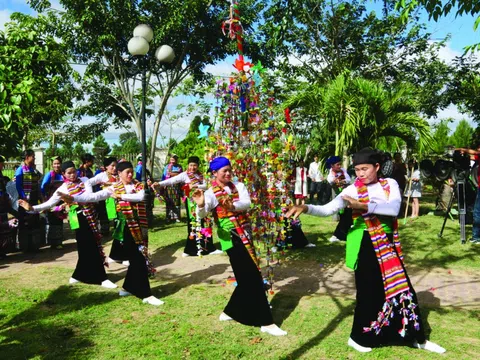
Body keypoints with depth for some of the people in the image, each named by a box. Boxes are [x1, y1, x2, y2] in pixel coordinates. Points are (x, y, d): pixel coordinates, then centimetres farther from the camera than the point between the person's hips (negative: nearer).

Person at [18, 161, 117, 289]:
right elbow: (50, 203, -4)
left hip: (90, 215, 3)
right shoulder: (63, 188, 1)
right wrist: (32, 208, -17)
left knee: (89, 246, 9)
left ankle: (79, 276, 27)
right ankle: (101, 278, 2)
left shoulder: (84, 180, 5)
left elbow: (89, 195, -11)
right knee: (89, 247, -3)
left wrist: (71, 198, -23)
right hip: (78, 219, -3)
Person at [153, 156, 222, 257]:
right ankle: (191, 249, 5)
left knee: (204, 223, 7)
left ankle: (208, 248, 15)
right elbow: (172, 180, -18)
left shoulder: (200, 175, 9)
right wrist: (159, 184, -31)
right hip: (191, 202, -5)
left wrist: (196, 186, -17)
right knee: (193, 224, -3)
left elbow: (206, 186, 0)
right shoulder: (184, 175, -6)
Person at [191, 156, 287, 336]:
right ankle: (266, 322, 3)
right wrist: (201, 205, -44)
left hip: (245, 235, 6)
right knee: (253, 278, -6)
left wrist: (233, 206, -33)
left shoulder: (239, 186, 6)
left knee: (247, 278, 13)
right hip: (231, 239, -6)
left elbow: (247, 203, -13)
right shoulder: (211, 193, -6)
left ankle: (229, 312, 32)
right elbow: (202, 214, -22)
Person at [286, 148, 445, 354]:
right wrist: (306, 208, -34)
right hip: (365, 245, -3)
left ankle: (416, 337, 29)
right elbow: (327, 209, -15)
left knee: (400, 287, 11)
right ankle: (359, 337, 22)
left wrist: (364, 206, -33)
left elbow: (394, 209, -19)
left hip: (387, 243, 3)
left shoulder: (390, 184, -1)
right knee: (369, 291, 2)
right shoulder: (353, 190, -7)